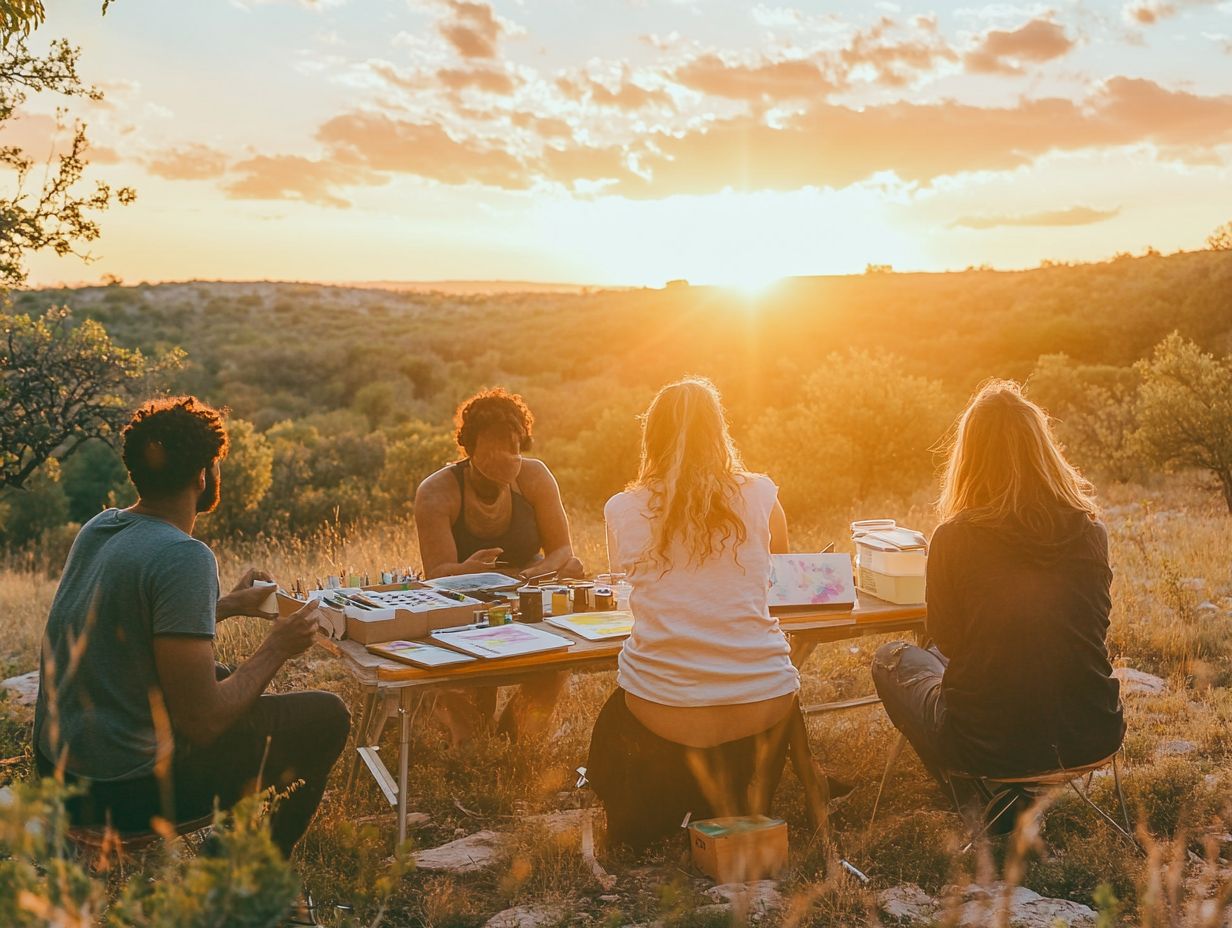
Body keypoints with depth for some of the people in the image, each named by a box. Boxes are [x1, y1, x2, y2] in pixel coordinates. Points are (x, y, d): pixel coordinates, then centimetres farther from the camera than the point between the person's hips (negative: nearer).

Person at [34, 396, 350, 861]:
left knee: (225, 679, 29)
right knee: (325, 716, -1)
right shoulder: (184, 557, -24)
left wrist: (227, 605, 26)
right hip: (124, 791, -9)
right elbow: (202, 722, -24)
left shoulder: (99, 526, 3)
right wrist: (277, 648, -10)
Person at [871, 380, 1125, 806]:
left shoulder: (953, 539, -14)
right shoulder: (1090, 530, -4)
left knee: (892, 659, 24)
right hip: (1092, 738, 5)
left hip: (987, 750, -5)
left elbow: (945, 640, 1)